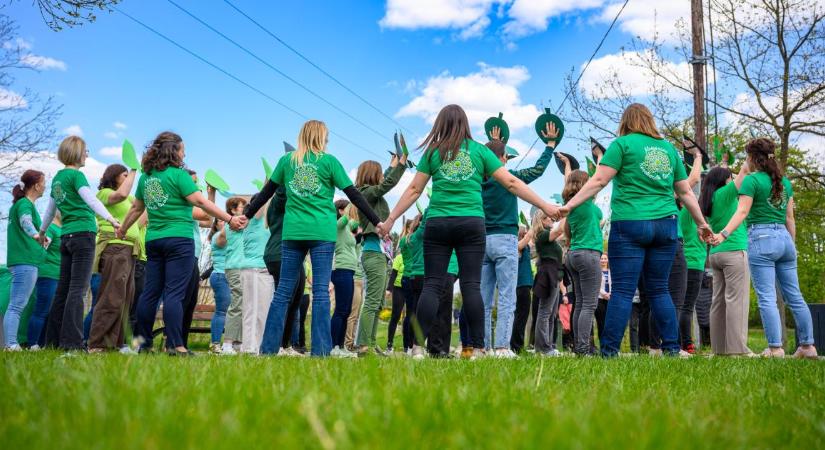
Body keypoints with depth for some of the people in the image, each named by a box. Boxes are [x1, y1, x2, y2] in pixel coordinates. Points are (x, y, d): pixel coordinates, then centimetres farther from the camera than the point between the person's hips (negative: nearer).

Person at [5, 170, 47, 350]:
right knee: (17, 306, -15)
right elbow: (25, 221, -33)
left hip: (22, 262, 10)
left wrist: (41, 237, 55)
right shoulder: (25, 204, -11)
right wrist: (35, 234, -54)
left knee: (16, 306, 11)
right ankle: (11, 345, -19)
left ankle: (12, 344, 14)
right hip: (25, 262, -10)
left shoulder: (21, 203, 20)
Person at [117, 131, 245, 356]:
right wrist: (230, 219, -14)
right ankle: (175, 345, -10)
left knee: (150, 293, 11)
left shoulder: (146, 176, 12)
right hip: (179, 239, -7)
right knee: (174, 293, -8)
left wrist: (123, 229, 37)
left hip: (153, 241, 7)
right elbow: (200, 202, -15)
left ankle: (143, 342, 17)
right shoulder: (178, 174, -8)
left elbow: (137, 207, 21)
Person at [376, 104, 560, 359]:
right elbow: (511, 183, 6)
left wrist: (390, 220, 16)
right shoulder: (480, 150, 9)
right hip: (472, 223, 0)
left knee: (432, 285, 1)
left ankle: (419, 346, -5)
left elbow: (414, 190, 9)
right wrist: (545, 206, 9)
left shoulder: (433, 152, 9)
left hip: (437, 223, 1)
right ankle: (477, 348, -5)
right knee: (471, 286, -2)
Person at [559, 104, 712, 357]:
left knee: (623, 290, -6)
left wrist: (569, 205, -6)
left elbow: (599, 181, -8)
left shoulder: (623, 143, 1)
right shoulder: (668, 148, 15)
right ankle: (672, 348, 12)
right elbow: (686, 192, 19)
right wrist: (702, 223, 29)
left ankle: (609, 351, -6)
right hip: (665, 226, 4)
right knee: (659, 290, 12)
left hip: (630, 225, -4)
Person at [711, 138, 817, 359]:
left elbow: (742, 212, -15)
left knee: (767, 298, -5)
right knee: (794, 297, 11)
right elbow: (790, 218, 17)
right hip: (784, 237, 7)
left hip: (761, 237, -7)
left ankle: (775, 347, -8)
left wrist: (723, 234, -23)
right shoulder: (784, 181, 15)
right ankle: (808, 346, 15)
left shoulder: (752, 180, -4)